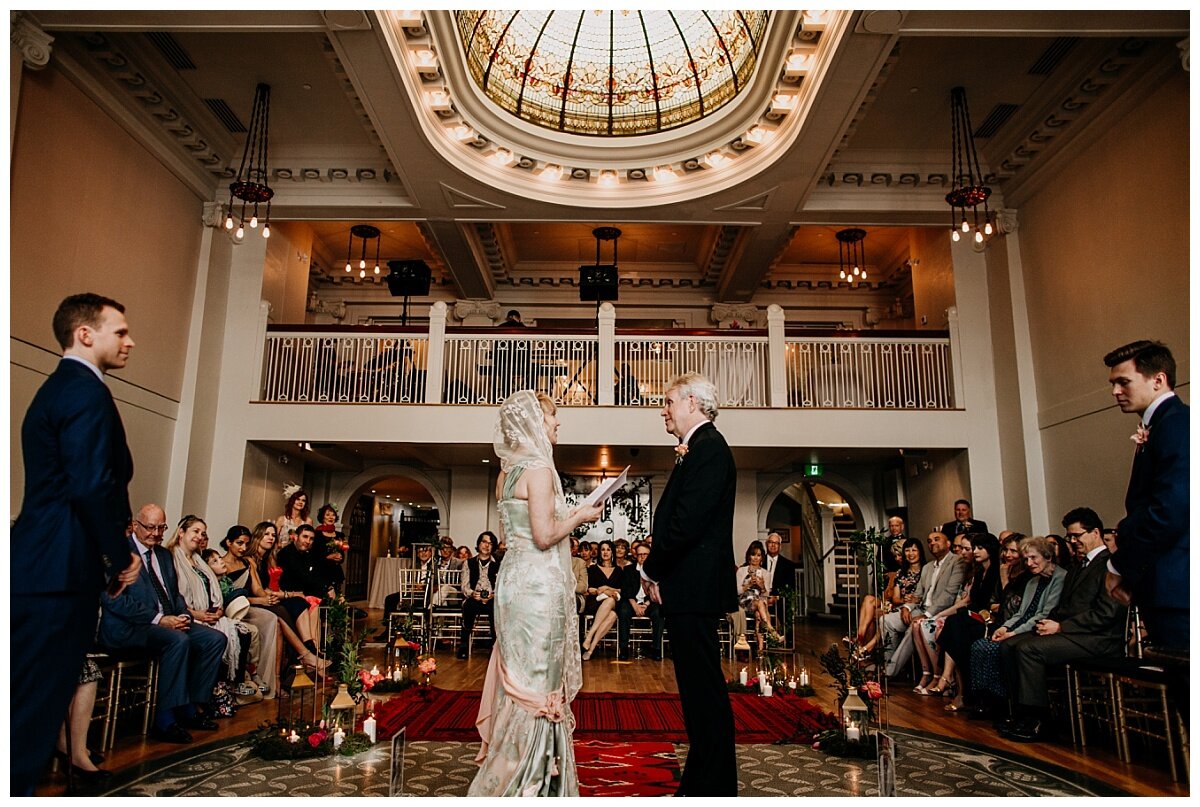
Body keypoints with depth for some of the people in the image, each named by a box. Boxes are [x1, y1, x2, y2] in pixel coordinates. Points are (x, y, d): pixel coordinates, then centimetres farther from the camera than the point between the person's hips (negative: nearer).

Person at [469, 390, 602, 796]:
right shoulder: (539, 468, -15)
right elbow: (544, 536, -19)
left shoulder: (507, 472, 13)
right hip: (538, 582, -9)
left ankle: (506, 774, 28)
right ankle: (529, 781, 10)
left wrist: (566, 516, 18)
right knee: (538, 680, 0)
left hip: (513, 576, 9)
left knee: (518, 677, 16)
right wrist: (579, 517, -4)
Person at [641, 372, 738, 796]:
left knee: (704, 689, -2)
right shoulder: (697, 449, 19)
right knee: (697, 687, 16)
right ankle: (700, 784, 28)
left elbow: (688, 521, -22)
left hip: (695, 587, -11)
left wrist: (652, 571, -11)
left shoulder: (708, 447, -14)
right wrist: (658, 572, 7)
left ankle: (713, 788, 9)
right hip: (688, 588, 11)